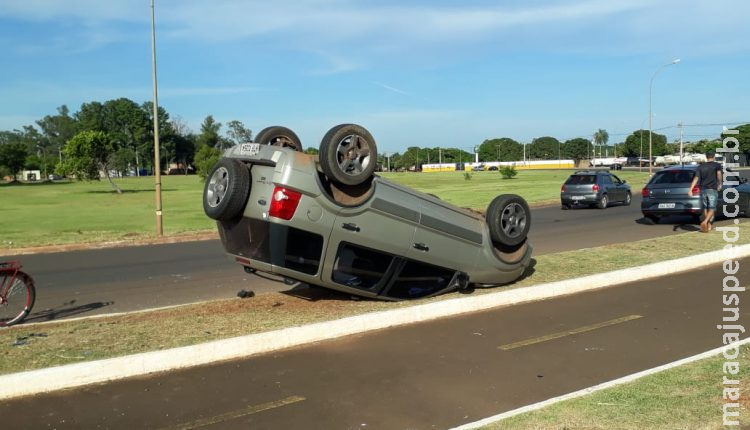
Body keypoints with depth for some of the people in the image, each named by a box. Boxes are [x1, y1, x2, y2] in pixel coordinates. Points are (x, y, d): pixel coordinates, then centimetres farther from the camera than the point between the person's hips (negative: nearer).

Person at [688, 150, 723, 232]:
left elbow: (696, 178, -3)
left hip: (703, 189, 4)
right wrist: (720, 184, -5)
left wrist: (690, 189, -11)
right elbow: (719, 174, -19)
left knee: (705, 208, 14)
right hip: (712, 190, -4)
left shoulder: (700, 166, 7)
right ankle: (705, 222, -25)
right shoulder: (717, 165, 0)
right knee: (712, 209, -2)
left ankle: (708, 226, 20)